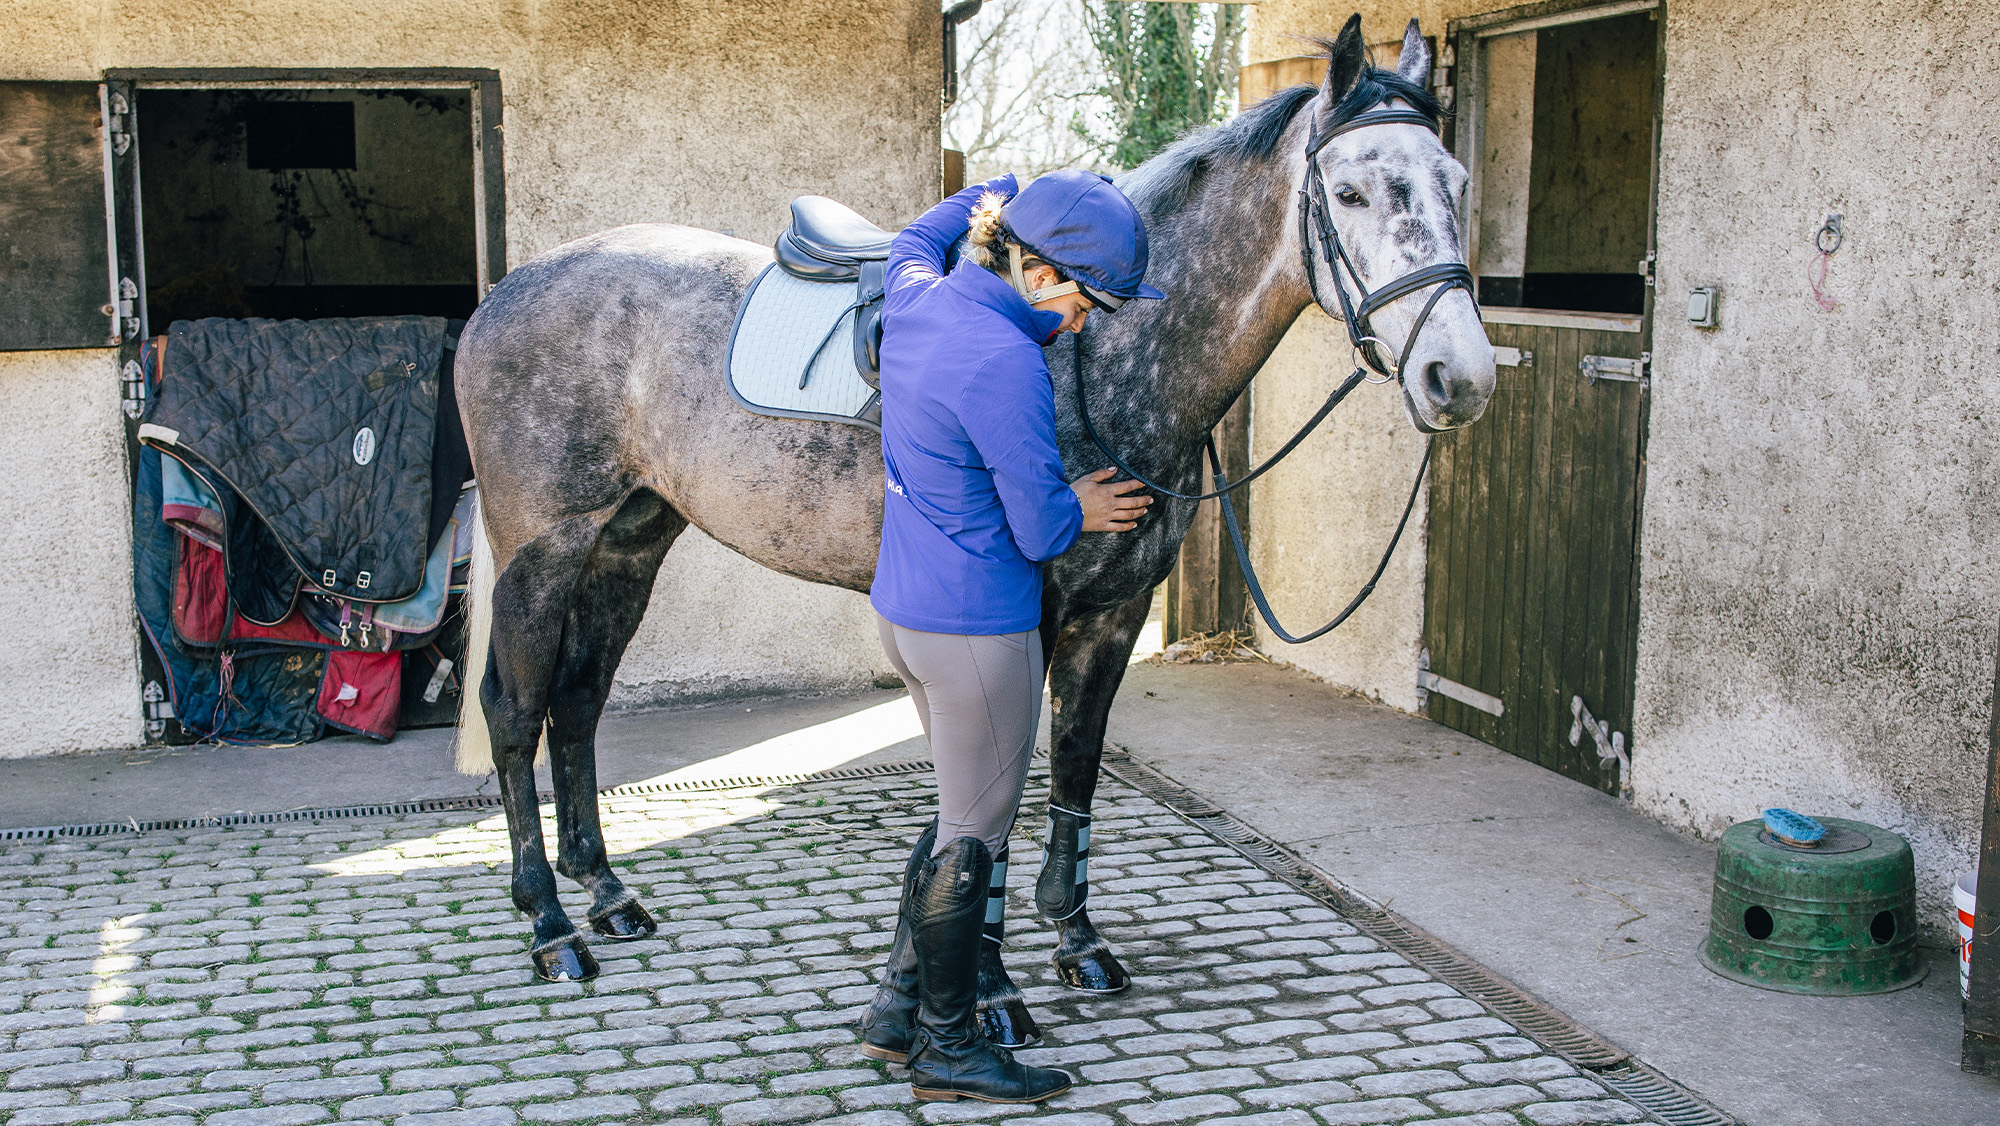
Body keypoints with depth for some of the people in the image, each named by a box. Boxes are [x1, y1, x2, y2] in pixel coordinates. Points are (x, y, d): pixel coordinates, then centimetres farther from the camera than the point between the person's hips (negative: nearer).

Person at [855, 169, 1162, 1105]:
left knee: (968, 811, 22)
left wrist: (1008, 190, 29)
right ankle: (946, 1049, 20)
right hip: (977, 628, -9)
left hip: (904, 608, 9)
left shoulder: (917, 299, 2)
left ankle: (898, 1007, 30)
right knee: (974, 834, 6)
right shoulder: (1005, 363, -24)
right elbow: (1040, 529, -19)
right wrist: (1083, 508, 2)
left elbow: (916, 238, 29)